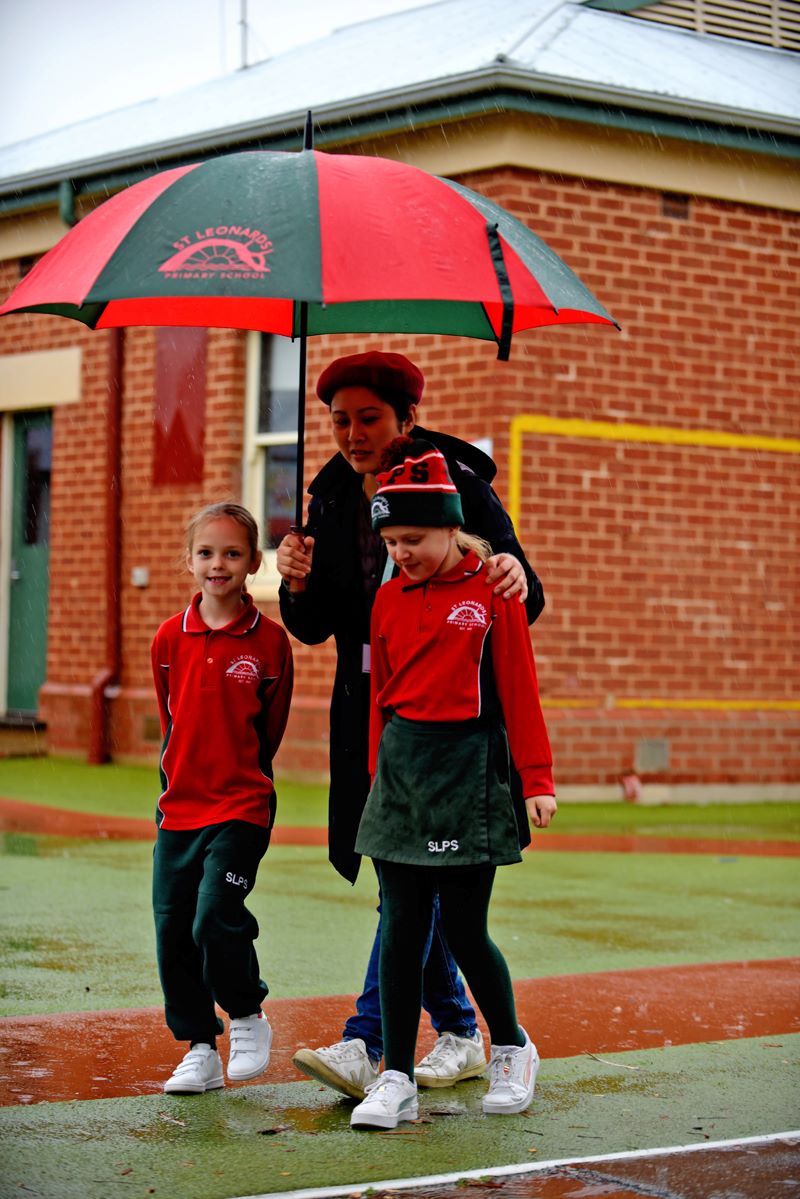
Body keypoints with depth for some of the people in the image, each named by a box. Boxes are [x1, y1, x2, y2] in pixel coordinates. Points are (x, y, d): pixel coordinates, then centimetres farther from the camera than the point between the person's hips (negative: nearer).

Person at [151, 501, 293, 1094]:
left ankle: (248, 1019, 10)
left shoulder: (269, 640, -5)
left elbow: (270, 728, 5)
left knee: (216, 918, -16)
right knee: (173, 929, 5)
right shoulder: (170, 637, 3)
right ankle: (200, 1050, 18)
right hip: (179, 806, 4)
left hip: (241, 807, -4)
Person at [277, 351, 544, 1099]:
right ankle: (460, 1033, 23)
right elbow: (315, 628, 8)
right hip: (369, 714, 6)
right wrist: (300, 584, -14)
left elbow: (523, 605, -5)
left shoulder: (459, 487, -6)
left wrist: (517, 579, -29)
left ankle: (367, 1045, -16)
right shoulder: (332, 499, 7)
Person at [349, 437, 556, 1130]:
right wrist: (380, 773, 13)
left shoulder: (493, 590, -3)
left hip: (470, 767, -4)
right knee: (401, 927, 2)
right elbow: (380, 697, 15)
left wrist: (536, 779, -6)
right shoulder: (389, 601, 9)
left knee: (464, 929, -1)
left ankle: (513, 1049, 24)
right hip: (401, 767, 4)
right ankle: (397, 1080, 6)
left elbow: (518, 688, -3)